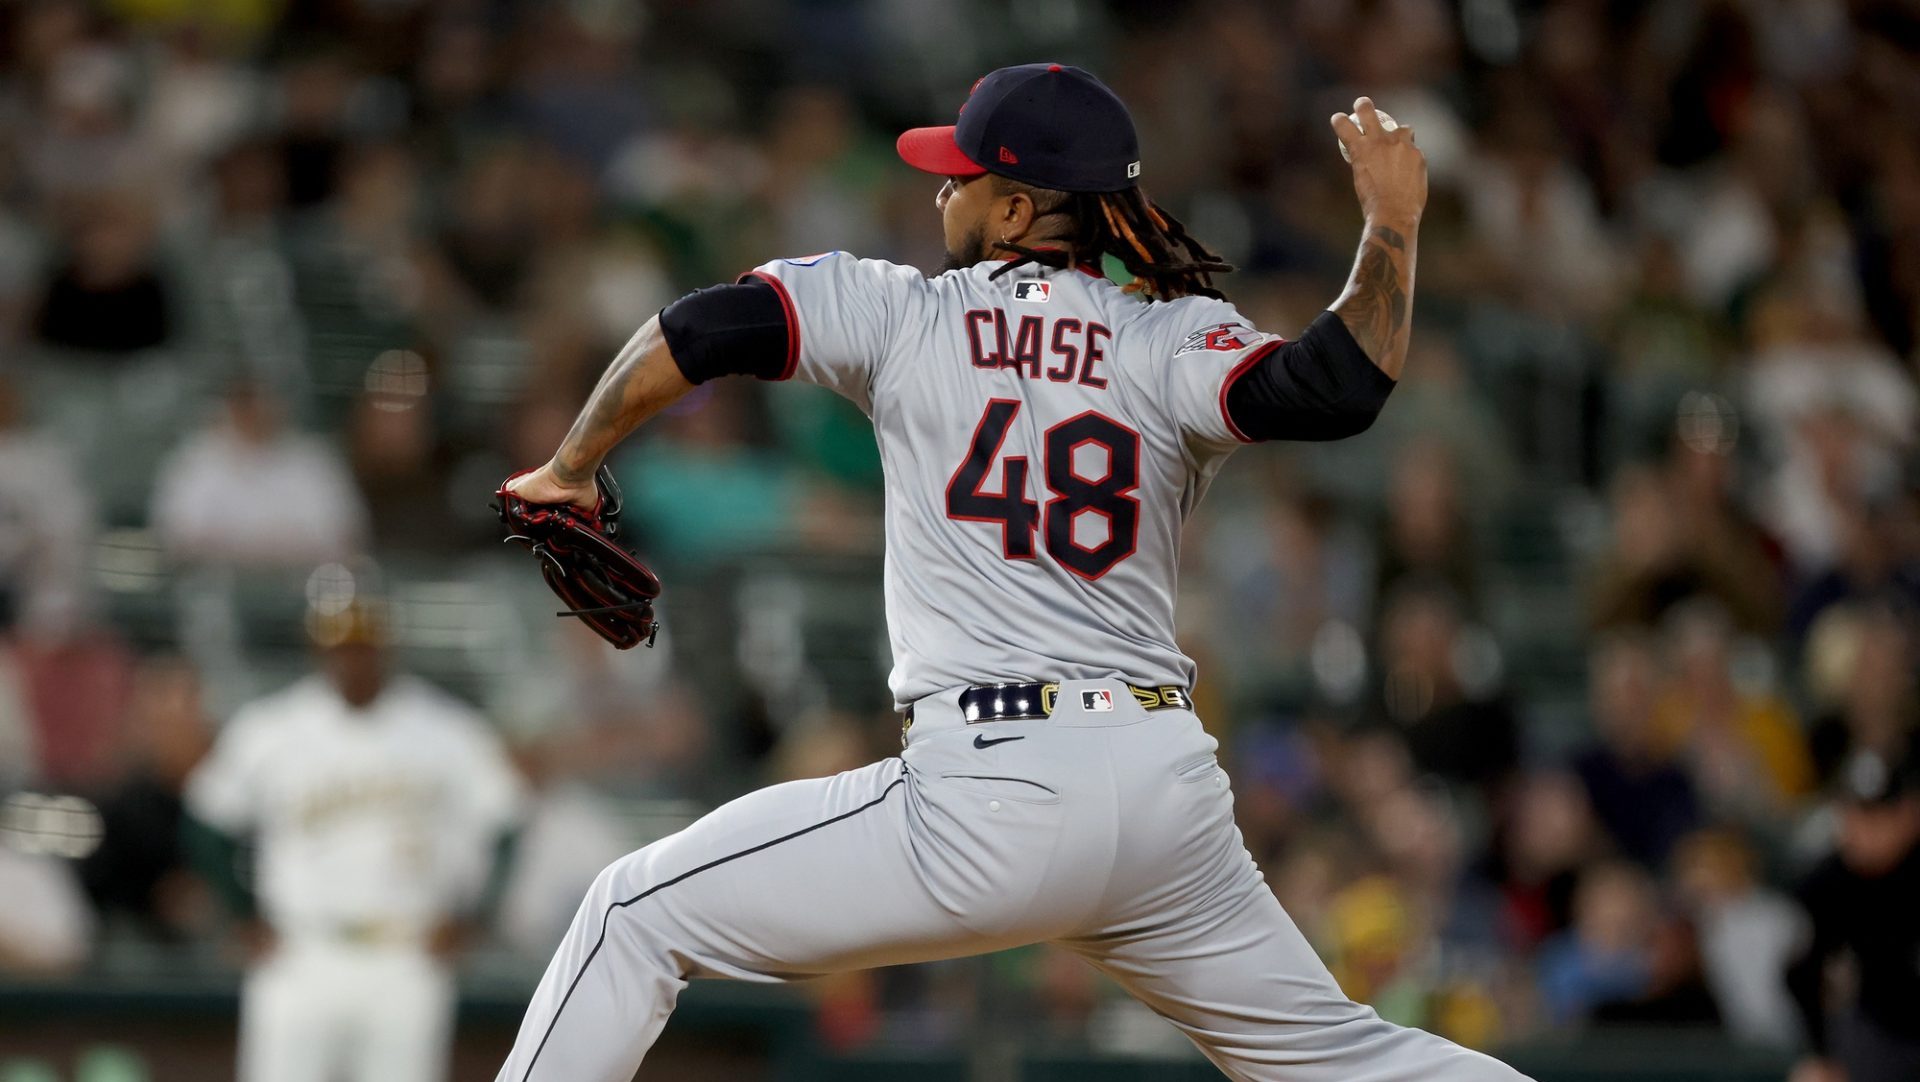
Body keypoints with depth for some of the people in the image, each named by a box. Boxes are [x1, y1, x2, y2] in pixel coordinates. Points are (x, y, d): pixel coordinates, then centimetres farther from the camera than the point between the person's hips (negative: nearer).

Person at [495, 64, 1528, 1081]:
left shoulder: (905, 313, 3)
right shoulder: (1171, 344, 4)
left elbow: (697, 331, -3)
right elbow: (1333, 390, -13)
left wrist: (568, 470, 13)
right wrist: (1390, 224, 3)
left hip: (994, 792, -4)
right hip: (1168, 789, 4)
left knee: (638, 914, 7)